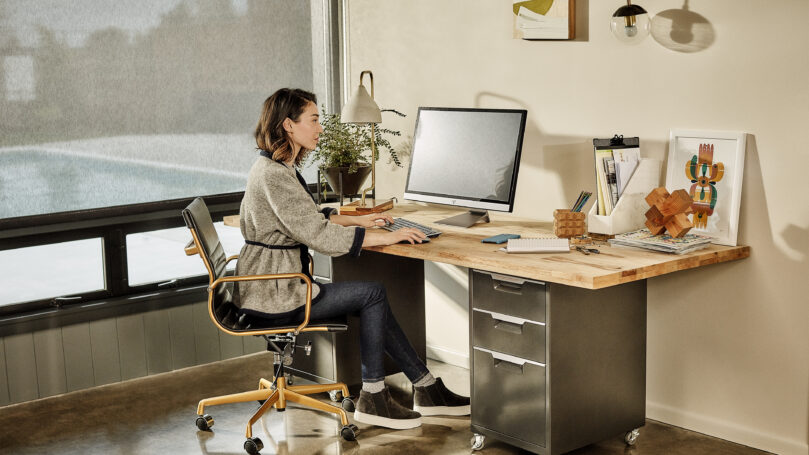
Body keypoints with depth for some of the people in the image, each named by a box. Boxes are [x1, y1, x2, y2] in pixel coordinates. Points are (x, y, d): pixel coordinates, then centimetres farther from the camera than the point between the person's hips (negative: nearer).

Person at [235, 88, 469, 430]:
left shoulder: (279, 167, 12)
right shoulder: (273, 175, -21)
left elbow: (310, 218, 24)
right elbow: (318, 235, -25)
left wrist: (357, 220, 14)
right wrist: (384, 237, -20)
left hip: (277, 285, 10)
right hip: (273, 297, -10)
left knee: (372, 300, 4)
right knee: (373, 293, -7)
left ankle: (426, 389, 7)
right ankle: (373, 397, 2)